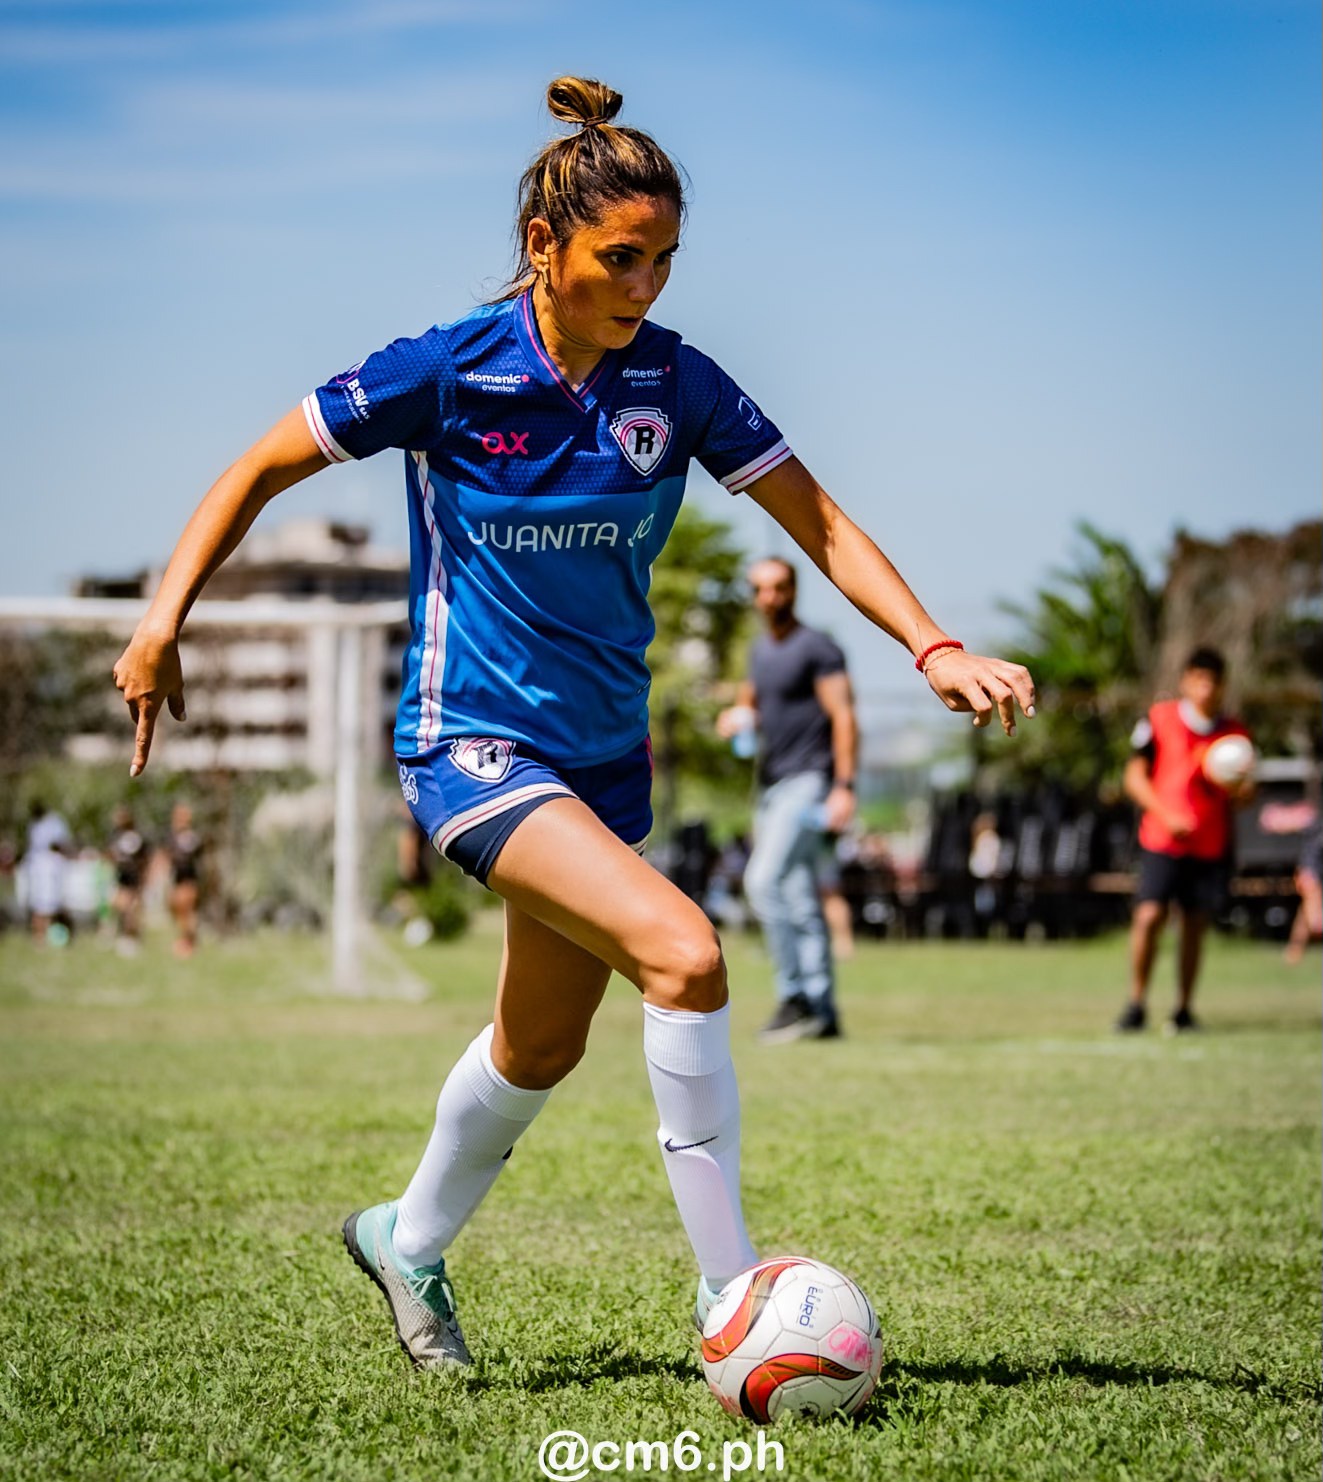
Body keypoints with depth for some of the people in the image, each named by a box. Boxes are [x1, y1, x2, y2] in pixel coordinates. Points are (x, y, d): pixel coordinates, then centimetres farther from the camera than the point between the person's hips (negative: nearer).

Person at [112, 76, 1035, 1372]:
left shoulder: (674, 382, -5)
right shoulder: (448, 372, -13)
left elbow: (817, 523, -3)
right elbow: (263, 467, -3)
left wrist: (933, 647, -16)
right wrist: (165, 618, -10)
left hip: (603, 752, 6)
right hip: (472, 742, -6)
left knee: (542, 1046, 18)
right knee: (683, 953, -25)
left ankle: (410, 1241, 44)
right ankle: (729, 1287, -16)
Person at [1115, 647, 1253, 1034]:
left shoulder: (1235, 734, 7)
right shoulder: (1159, 719, 0)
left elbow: (1239, 792, 16)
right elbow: (1135, 777, 1)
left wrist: (1242, 792, -9)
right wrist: (1167, 815, -11)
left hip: (1212, 846, 3)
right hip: (1162, 841, -3)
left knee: (1195, 925, 4)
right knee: (1149, 915, -15)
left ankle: (1184, 1009, 17)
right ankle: (1137, 1002, 0)